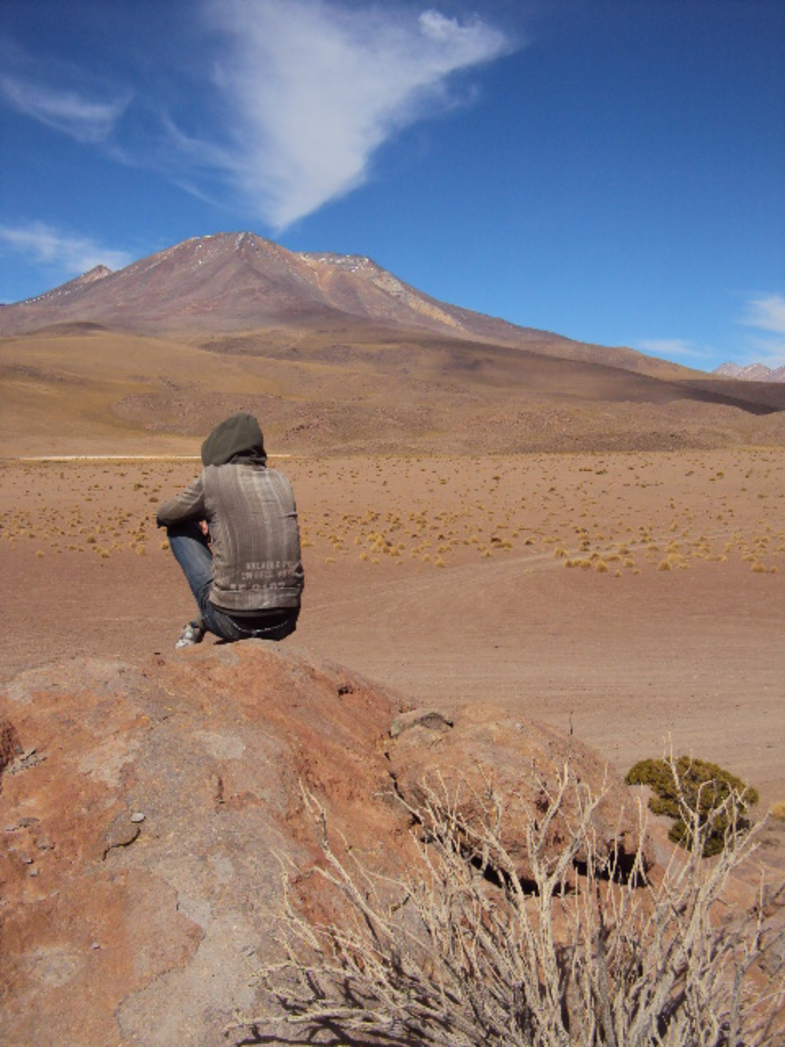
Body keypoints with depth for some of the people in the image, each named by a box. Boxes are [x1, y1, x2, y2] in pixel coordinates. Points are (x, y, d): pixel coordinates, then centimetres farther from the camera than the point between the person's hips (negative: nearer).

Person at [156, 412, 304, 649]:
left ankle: (198, 628, 21)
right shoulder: (280, 480, 9)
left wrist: (202, 516, 34)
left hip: (231, 623, -4)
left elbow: (163, 516, 15)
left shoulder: (212, 479, -3)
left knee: (179, 530, 15)